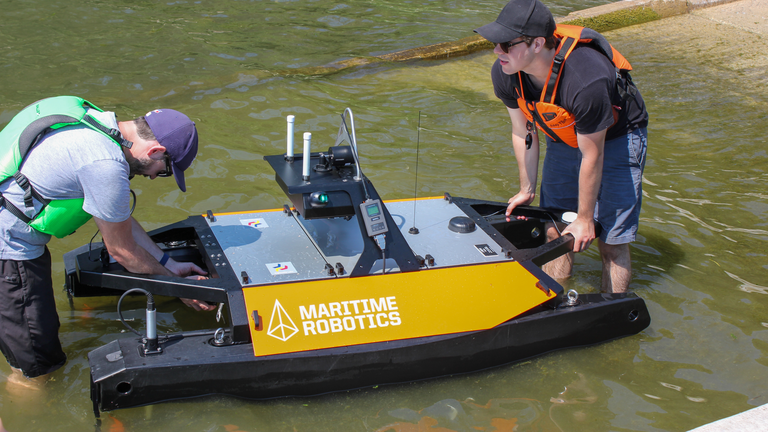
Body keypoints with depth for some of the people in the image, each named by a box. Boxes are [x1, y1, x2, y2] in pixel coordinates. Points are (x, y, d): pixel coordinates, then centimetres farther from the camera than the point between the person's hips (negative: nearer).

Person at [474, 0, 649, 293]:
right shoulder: (504, 74, -21)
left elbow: (592, 156, -26)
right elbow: (523, 133, -3)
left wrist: (585, 219, -15)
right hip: (564, 137, 6)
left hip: (615, 139, -5)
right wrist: (527, 190, 7)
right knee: (555, 232, 5)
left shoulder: (586, 80, -40)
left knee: (611, 242, -6)